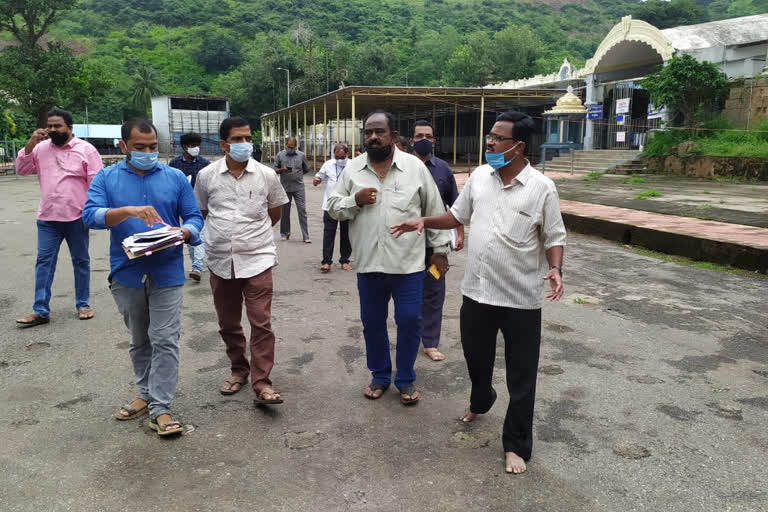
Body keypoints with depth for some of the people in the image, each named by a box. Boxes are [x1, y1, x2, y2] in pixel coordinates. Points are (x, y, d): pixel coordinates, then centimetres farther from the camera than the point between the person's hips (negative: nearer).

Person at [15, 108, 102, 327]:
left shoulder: (86, 149, -4)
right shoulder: (41, 148, 7)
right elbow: (22, 170, 3)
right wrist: (31, 143, -7)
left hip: (77, 217, -3)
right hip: (47, 218, 3)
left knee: (81, 261, 9)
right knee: (44, 262, 4)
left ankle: (83, 304, 21)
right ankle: (40, 311, 9)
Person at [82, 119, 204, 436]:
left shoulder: (176, 178, 5)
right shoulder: (106, 178, 3)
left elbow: (194, 218, 4)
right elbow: (90, 215, -11)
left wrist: (183, 232, -19)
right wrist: (129, 210, -27)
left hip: (167, 274, -1)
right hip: (126, 273, 1)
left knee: (165, 340, -4)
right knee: (139, 341, 15)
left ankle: (160, 408, 2)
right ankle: (147, 394, 32)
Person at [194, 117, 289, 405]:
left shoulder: (266, 175, -2)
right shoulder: (206, 176, 0)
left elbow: (275, 211, 12)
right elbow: (201, 211, 15)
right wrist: (224, 233, 13)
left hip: (257, 259, -2)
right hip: (221, 261, 2)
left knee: (261, 322, -7)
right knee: (228, 323, 14)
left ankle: (261, 383, 0)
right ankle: (239, 369, 32)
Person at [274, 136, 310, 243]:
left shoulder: (301, 155, 6)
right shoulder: (280, 155, 5)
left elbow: (306, 169, 15)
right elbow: (275, 169, 6)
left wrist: (297, 174, 6)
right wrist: (282, 170, -13)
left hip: (299, 187, -1)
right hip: (285, 187, 1)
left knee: (302, 210, -6)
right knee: (285, 211, 8)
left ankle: (306, 236, -5)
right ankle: (284, 234, 22)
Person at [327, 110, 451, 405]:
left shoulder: (415, 167, -1)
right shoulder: (352, 170, 3)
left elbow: (435, 210, 4)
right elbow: (333, 208, 5)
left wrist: (440, 249, 3)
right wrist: (355, 200, -15)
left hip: (408, 263, -2)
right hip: (368, 263, 2)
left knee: (409, 321, 3)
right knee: (372, 323, 12)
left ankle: (405, 379, 23)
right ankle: (380, 376, 32)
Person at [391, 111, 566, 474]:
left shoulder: (541, 187, -10)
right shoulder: (479, 176, 3)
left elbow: (554, 237, -6)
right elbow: (458, 216, 15)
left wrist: (555, 269, -23)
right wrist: (424, 221, 2)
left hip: (520, 298, -4)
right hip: (477, 290, 5)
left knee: (521, 376, 5)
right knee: (476, 356, 24)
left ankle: (517, 445, 21)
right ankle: (480, 401, 54)